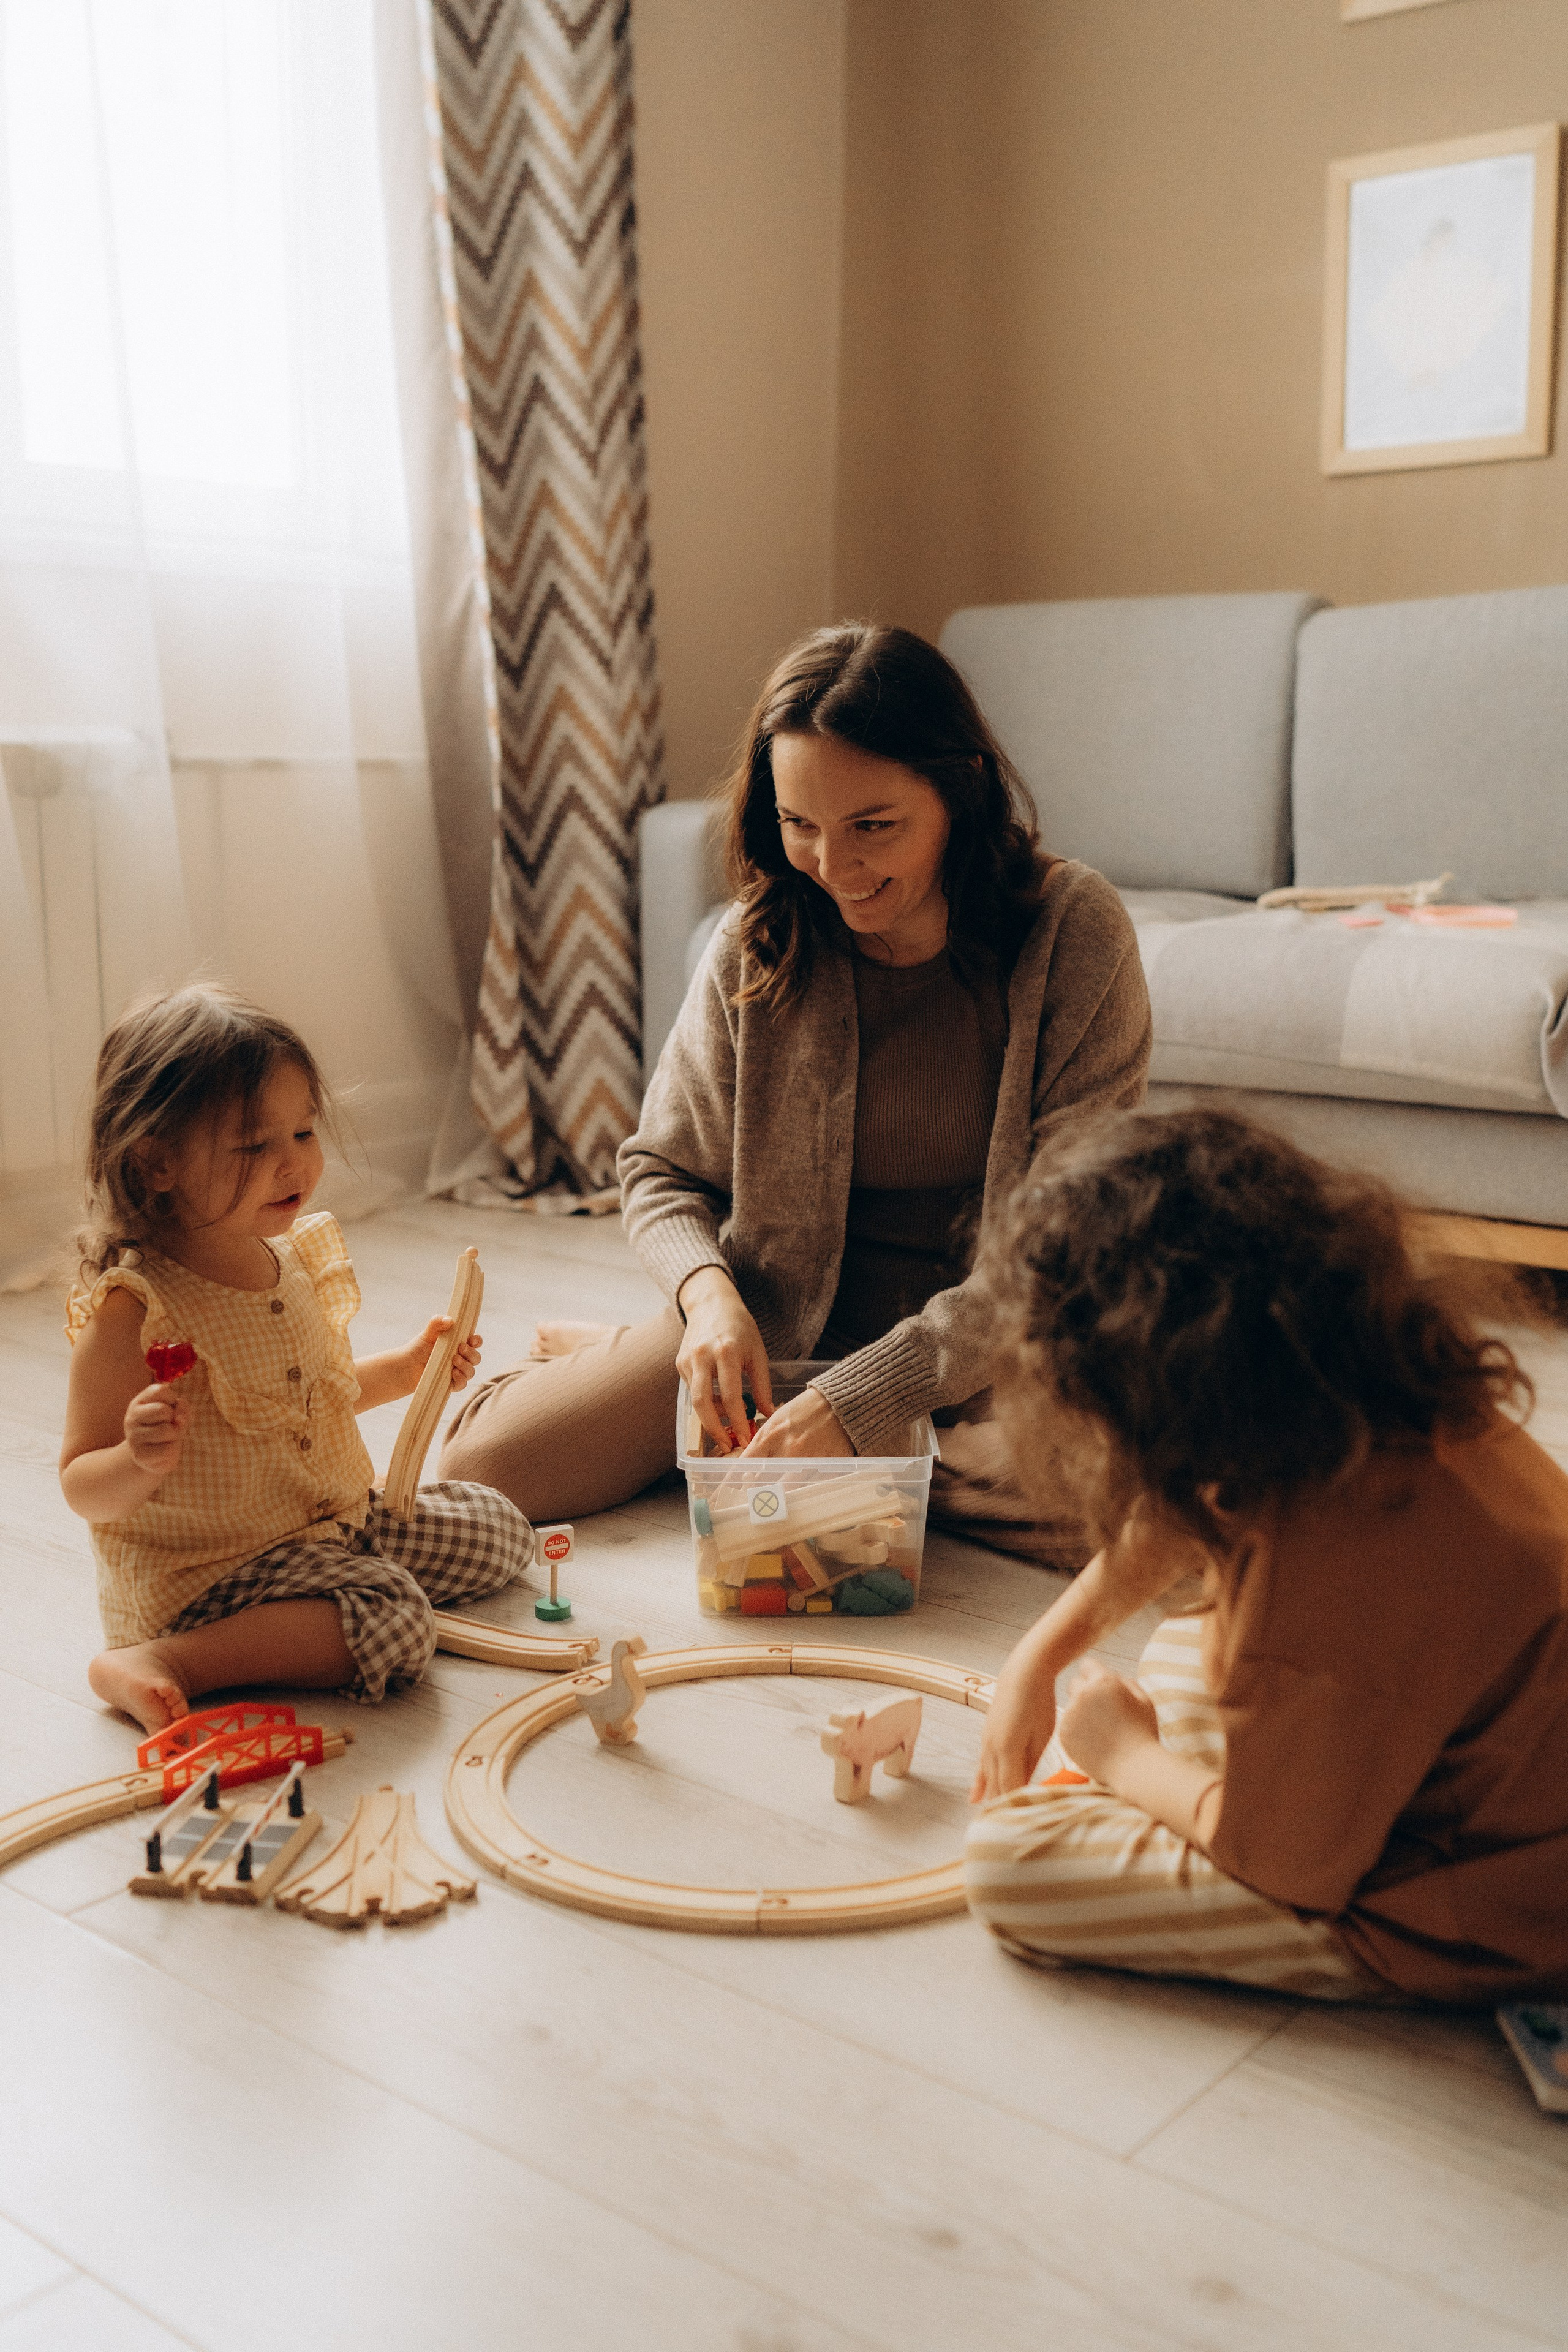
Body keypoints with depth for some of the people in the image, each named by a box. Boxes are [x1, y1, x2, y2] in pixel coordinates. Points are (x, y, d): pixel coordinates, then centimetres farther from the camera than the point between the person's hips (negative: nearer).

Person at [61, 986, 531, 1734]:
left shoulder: (293, 1259, 1)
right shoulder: (131, 1310, -23)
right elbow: (84, 1489, -18)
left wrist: (406, 1370, 10)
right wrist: (141, 1461, -39)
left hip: (336, 1519, 9)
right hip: (206, 1574, -9)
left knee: (499, 1529, 17)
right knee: (393, 1623, -28)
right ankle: (161, 1664, -19)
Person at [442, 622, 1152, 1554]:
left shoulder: (1074, 930, -16)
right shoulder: (758, 946, -7)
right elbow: (663, 1171, 5)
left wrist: (868, 1395, -27)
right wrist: (709, 1294, -18)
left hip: (989, 1343, -1)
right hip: (777, 1327, 2)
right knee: (482, 1467, -10)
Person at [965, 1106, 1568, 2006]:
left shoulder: (1331, 1580, -39)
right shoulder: (1380, 1387, -11)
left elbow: (1284, 1862, -21)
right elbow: (1177, 1528, 10)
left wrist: (1128, 1758, -4)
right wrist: (1037, 1660, 13)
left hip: (1469, 1926, -9)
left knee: (1010, 1857, -13)